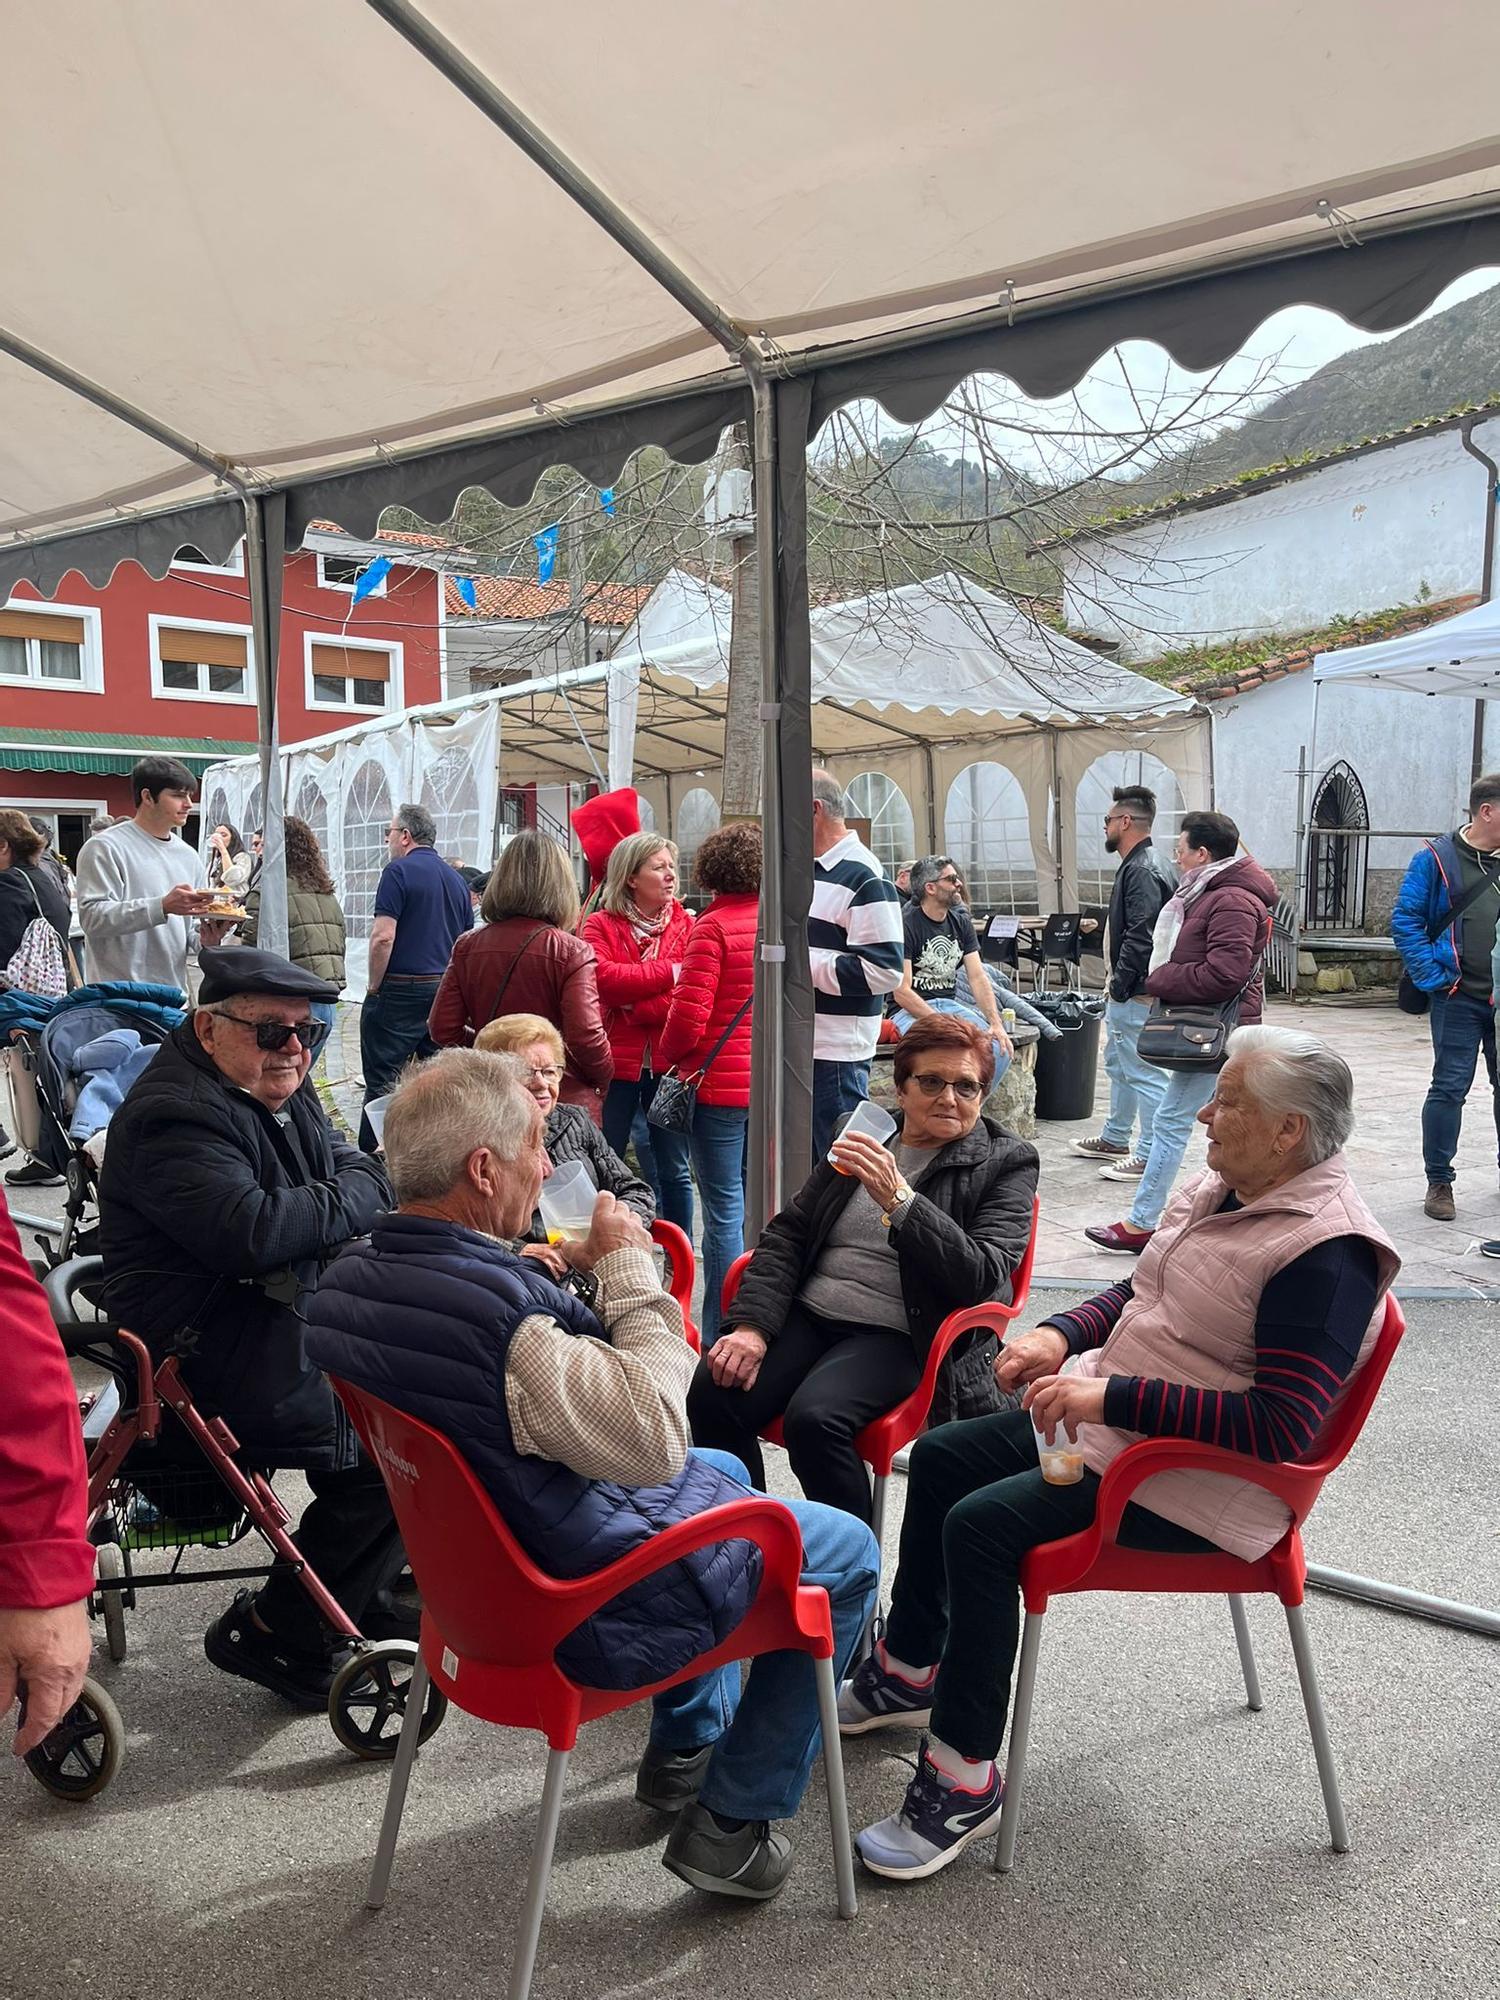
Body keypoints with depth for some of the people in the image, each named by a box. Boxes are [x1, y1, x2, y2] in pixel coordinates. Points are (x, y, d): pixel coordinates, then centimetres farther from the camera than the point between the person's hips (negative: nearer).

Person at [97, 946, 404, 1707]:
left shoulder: (279, 1088, 12)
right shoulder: (174, 1118, -19)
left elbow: (366, 1172, 9)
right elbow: (250, 1231, -32)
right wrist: (345, 1203, -15)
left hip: (289, 1320, 10)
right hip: (211, 1363, -10)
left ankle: (363, 1590, 19)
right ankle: (275, 1634, -2)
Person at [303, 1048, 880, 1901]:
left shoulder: (342, 1284, -7)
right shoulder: (499, 1310, -36)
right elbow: (655, 1440, -32)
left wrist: (582, 1274, -2)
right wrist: (628, 1273, -24)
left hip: (479, 1565, 9)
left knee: (722, 1470, 31)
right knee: (848, 1551, 9)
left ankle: (688, 1743, 43)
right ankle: (733, 1818, 19)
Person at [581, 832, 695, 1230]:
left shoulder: (685, 924, 5)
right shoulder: (601, 925, 2)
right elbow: (606, 977, -16)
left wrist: (636, 1007, -15)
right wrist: (669, 972, -15)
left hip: (668, 1063, 1)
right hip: (616, 1062, -1)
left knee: (674, 1172, 10)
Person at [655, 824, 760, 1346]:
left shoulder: (713, 926, -11)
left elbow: (690, 1016, -15)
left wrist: (666, 1057, 2)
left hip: (719, 1084, -6)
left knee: (724, 1214, -1)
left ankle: (721, 1338, 5)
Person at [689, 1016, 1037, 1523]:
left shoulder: (1007, 1163, 4)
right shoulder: (861, 1135, 15)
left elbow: (981, 1277, -11)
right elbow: (788, 1233, 12)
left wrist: (898, 1199, -21)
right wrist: (751, 1325, -4)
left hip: (897, 1334, -4)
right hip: (807, 1313, 4)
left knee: (814, 1416, -31)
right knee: (713, 1393, -21)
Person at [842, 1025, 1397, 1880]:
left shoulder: (1329, 1255, -23)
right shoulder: (1220, 1190, 5)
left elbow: (1279, 1427, -29)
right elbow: (1138, 1293, 18)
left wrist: (1114, 1395, -30)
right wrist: (1061, 1335, -1)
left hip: (1192, 1480, -10)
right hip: (1110, 1417, 10)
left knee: (981, 1523, -23)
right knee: (940, 1457, 12)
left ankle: (964, 1780, -7)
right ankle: (907, 1674, 29)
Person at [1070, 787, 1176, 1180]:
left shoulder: (1143, 871, -18)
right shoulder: (1136, 865, 16)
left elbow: (1140, 937, -25)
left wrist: (1119, 985, -19)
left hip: (1136, 995, -12)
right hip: (1124, 991, 12)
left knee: (1144, 1073, -6)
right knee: (1118, 1064, 22)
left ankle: (1150, 1157, 0)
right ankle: (1115, 1140, 35)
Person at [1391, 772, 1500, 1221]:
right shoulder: (1437, 859, -5)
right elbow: (1405, 921, -7)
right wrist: (1433, 977, -13)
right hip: (1458, 999, -4)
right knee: (1449, 1087, -2)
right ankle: (1439, 1181, 9)